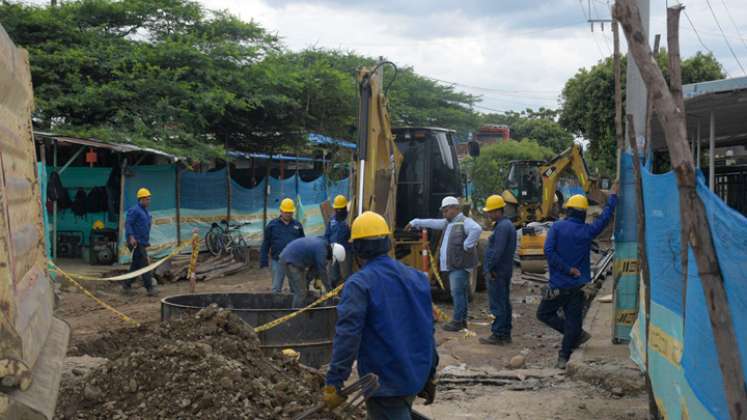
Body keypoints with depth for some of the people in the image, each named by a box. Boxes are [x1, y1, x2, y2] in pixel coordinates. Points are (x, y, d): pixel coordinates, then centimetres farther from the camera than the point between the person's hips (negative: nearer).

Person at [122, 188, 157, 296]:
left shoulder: (145, 211, 19)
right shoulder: (134, 210, -10)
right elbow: (128, 224, -17)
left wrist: (147, 241, 25)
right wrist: (131, 237, -26)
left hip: (142, 243, 10)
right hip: (136, 242, -10)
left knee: (136, 265, 12)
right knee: (144, 264, -10)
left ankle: (126, 285, 19)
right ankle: (150, 288, -10)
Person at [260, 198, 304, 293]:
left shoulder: (297, 225, 9)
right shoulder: (272, 225, 3)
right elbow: (265, 245, 4)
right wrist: (263, 261, -2)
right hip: (278, 261, -2)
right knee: (276, 288, 2)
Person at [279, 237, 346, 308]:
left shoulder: (320, 243, 12)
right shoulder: (321, 250, -18)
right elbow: (322, 271, -14)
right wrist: (329, 289, -5)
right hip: (291, 262, -11)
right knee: (300, 292, -10)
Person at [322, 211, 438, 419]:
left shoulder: (359, 284, -15)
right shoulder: (416, 277, 6)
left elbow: (347, 337, -23)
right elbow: (428, 330, 11)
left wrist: (334, 383, -22)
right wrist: (429, 374, 19)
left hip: (384, 384, -7)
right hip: (416, 377, 7)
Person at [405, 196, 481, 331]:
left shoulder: (465, 222, -12)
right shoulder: (448, 223, 19)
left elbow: (476, 229, -31)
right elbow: (432, 222, 26)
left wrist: (467, 246, -26)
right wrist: (415, 223, 29)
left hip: (460, 265, -9)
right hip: (452, 265, 9)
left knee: (457, 292, -8)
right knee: (459, 292, 13)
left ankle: (458, 321, -4)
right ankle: (462, 319, 19)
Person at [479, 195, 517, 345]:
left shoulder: (502, 227, -18)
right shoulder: (507, 224, 15)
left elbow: (497, 251, -24)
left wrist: (489, 268, -18)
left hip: (496, 272, -11)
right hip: (505, 270, 11)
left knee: (497, 304, -6)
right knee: (504, 303, 14)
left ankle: (497, 335, -3)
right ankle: (506, 334, 20)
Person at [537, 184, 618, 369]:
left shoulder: (557, 227, -7)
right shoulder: (587, 231, 0)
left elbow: (549, 250, -19)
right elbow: (605, 218, 16)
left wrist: (568, 269, -13)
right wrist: (613, 196, 28)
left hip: (559, 284, -3)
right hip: (579, 285, 3)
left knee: (544, 314, 12)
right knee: (573, 321, 9)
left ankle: (578, 334, 2)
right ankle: (564, 357, 10)